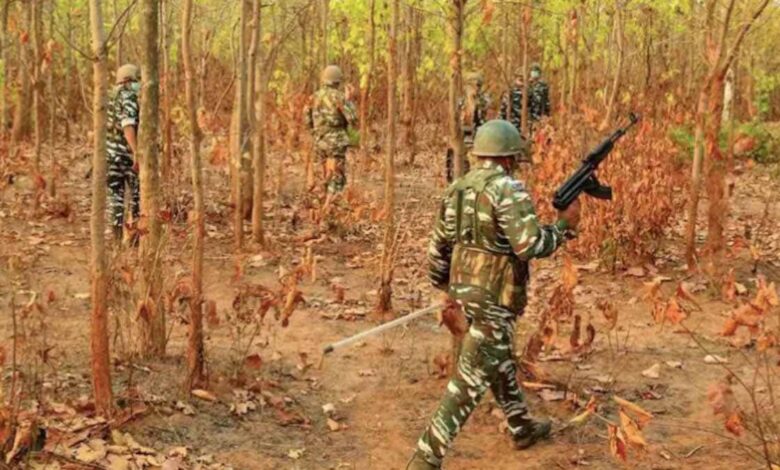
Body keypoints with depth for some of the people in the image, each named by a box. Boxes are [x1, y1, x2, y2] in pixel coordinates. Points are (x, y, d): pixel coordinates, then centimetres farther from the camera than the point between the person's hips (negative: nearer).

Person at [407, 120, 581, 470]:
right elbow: (529, 245, -24)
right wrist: (565, 225, -8)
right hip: (494, 296, -9)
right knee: (471, 379, -5)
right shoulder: (509, 190, -18)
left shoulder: (458, 188, 7)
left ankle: (522, 427, 44)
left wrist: (446, 288, 24)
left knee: (499, 359, 26)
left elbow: (439, 245, 12)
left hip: (465, 288, 9)